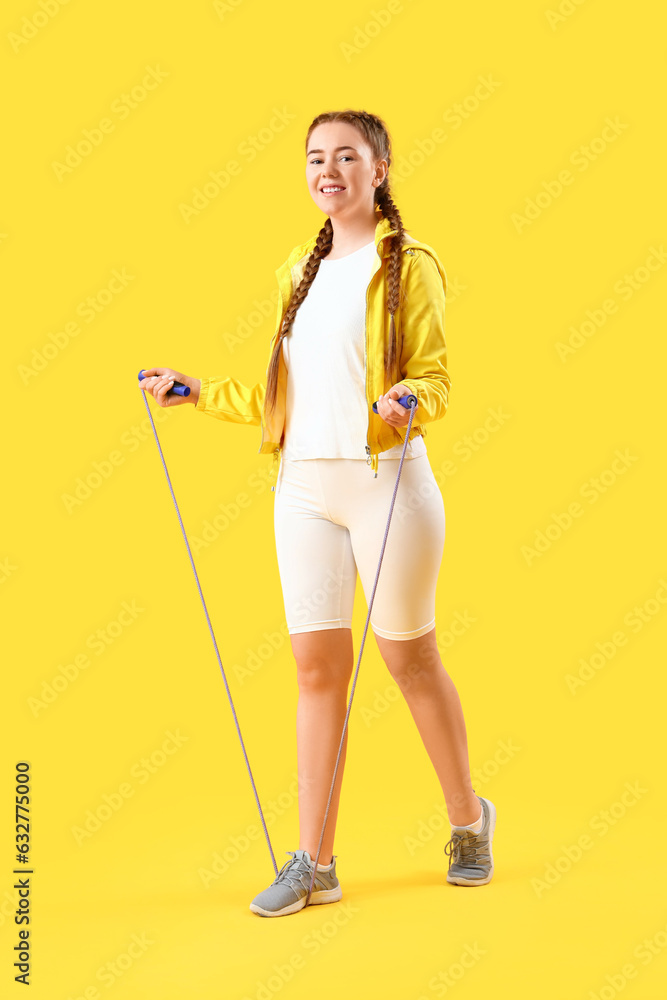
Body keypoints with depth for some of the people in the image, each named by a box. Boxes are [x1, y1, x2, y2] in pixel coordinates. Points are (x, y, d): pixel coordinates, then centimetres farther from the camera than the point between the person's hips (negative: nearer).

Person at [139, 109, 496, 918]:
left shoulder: (408, 265, -1)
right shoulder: (299, 272, 17)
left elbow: (434, 378, -6)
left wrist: (406, 403, -27)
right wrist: (197, 393, 16)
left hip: (384, 479, -5)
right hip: (304, 483, 5)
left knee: (408, 657, 4)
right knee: (317, 666, 3)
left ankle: (468, 819, 26)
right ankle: (313, 862, 8)